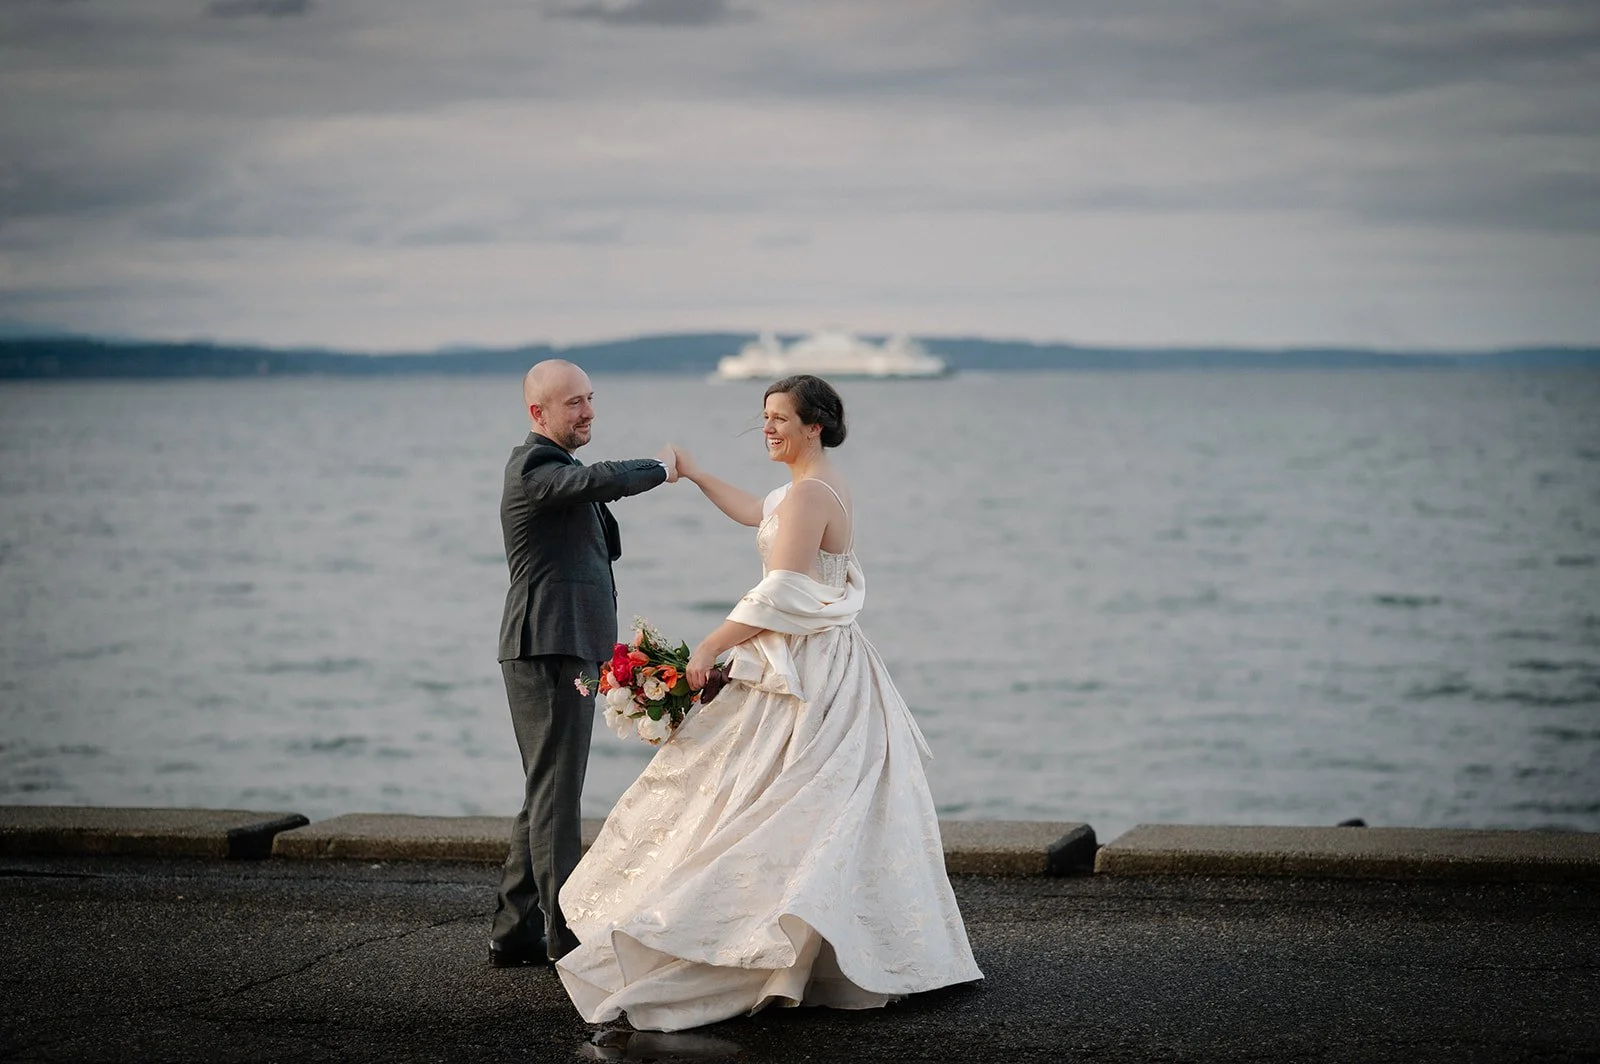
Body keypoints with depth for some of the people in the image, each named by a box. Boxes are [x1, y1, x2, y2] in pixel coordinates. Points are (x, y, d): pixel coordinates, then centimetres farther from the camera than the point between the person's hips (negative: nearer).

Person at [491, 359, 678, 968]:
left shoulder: (555, 467, 21)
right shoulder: (535, 466, -12)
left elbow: (597, 548, 26)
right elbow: (599, 479, -30)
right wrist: (659, 467, -15)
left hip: (564, 649, 11)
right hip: (549, 650, -11)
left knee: (546, 795, 13)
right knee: (555, 794, -7)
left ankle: (515, 931, 18)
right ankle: (567, 936, -5)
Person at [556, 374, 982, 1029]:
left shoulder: (809, 493, -17)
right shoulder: (825, 483, 14)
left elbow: (780, 597, -22)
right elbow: (757, 514, 33)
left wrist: (709, 648, -18)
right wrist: (693, 473, 33)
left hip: (799, 673, -10)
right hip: (825, 666, 10)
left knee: (755, 809, -10)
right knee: (831, 814, 12)